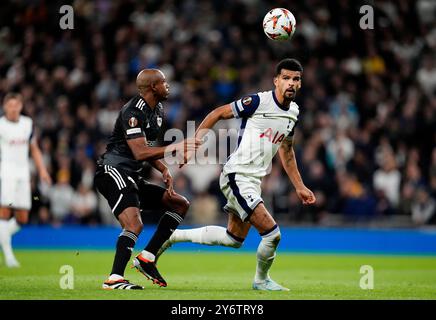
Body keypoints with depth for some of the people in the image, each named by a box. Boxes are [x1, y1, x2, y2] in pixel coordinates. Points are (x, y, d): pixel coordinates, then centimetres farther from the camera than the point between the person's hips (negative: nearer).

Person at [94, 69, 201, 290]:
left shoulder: (157, 110, 15)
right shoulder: (133, 112, -17)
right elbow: (140, 153, -25)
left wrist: (164, 170, 9)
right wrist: (175, 149, -26)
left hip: (131, 177, 10)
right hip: (112, 171, -10)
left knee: (180, 204, 11)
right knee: (134, 224, -29)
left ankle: (147, 257, 4)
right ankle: (114, 279, -31)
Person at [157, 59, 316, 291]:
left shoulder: (293, 112, 8)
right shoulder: (258, 102, -16)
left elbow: (286, 151, 22)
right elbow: (216, 114, -9)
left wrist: (299, 187, 23)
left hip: (253, 181, 9)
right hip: (236, 176, -9)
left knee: (234, 239, 18)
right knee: (271, 233, -16)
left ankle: (173, 237, 31)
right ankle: (261, 280, 12)